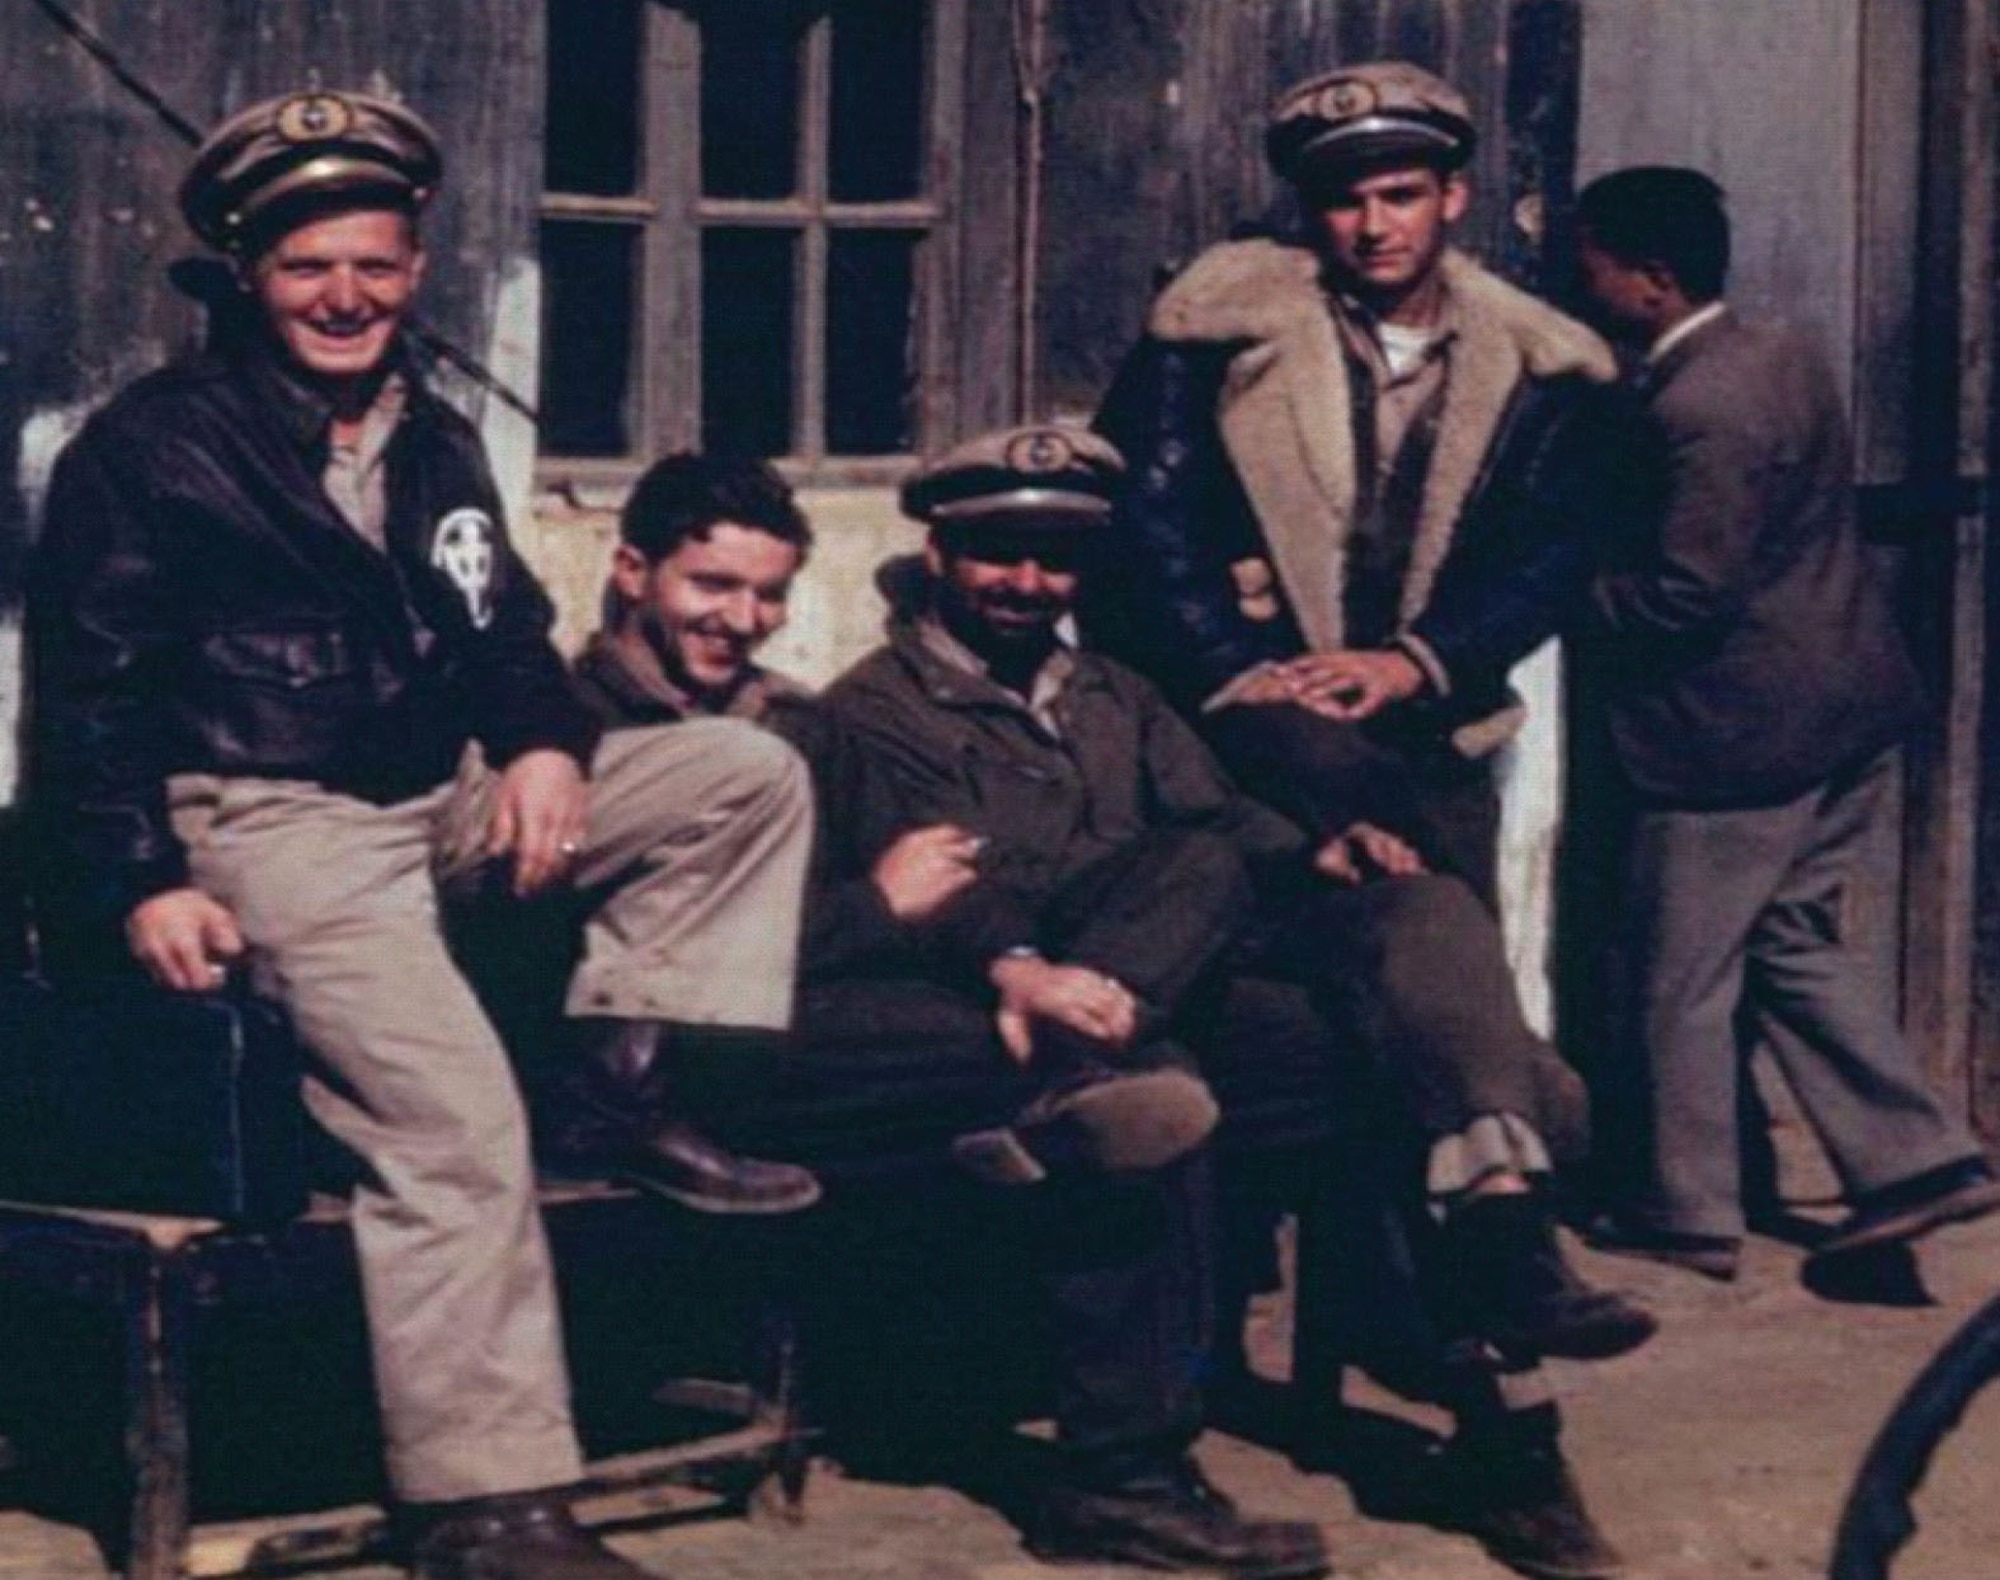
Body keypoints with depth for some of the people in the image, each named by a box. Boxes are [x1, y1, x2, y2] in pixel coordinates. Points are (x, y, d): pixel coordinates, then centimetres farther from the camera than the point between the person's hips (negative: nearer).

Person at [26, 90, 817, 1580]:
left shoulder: (436, 444, 18)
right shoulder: (151, 446, -1)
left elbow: (504, 633, 20)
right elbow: (88, 693, -4)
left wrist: (549, 744, -4)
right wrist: (138, 886, -15)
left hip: (446, 799, 8)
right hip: (272, 825, -7)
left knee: (748, 772, -1)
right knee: (452, 1109, -27)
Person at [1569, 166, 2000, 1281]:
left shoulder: (1699, 409, -22)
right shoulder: (1784, 355, 8)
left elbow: (1686, 596, -23)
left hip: (1739, 737, -9)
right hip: (1851, 711, 9)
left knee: (1681, 978, 5)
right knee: (1816, 958, 14)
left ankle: (1689, 1212, 15)